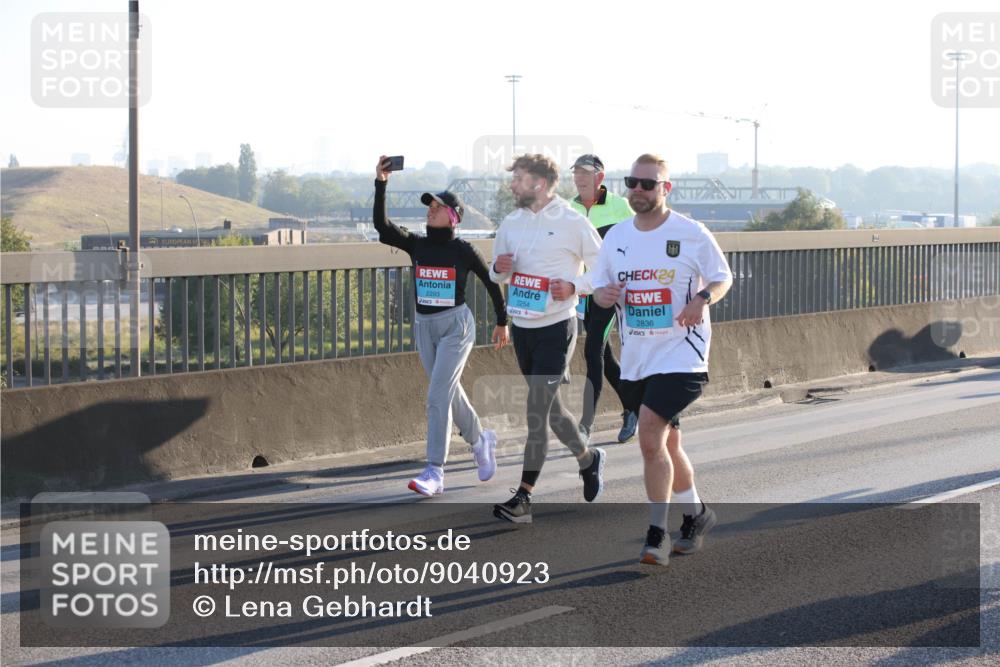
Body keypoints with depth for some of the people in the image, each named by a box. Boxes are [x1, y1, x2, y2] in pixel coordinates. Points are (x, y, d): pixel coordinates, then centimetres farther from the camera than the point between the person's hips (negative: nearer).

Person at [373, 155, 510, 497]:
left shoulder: (463, 250, -8)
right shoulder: (416, 245, 2)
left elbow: (491, 282, 3)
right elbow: (381, 225, -12)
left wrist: (502, 322, 8)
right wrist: (380, 184, -20)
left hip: (456, 325, -5)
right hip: (424, 327, 5)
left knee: (438, 396, -14)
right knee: (450, 392, 17)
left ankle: (434, 472, -14)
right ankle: (480, 440, 42)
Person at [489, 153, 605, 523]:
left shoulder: (573, 222, -9)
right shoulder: (511, 223, 7)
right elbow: (497, 273, 17)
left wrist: (574, 287, -20)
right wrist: (499, 268, -6)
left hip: (556, 328, -7)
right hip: (521, 327, 7)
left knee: (536, 412, -10)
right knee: (550, 408, 18)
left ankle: (523, 498, -8)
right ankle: (588, 458, 42)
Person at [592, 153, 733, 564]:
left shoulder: (691, 234, -7)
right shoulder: (616, 237, 7)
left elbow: (722, 277, 2)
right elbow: (599, 287, 14)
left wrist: (703, 299, -18)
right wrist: (604, 295, -10)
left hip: (680, 353, -6)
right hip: (635, 357, 6)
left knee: (650, 438, -18)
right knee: (666, 442, 17)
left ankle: (657, 533, -9)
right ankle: (696, 515, 36)